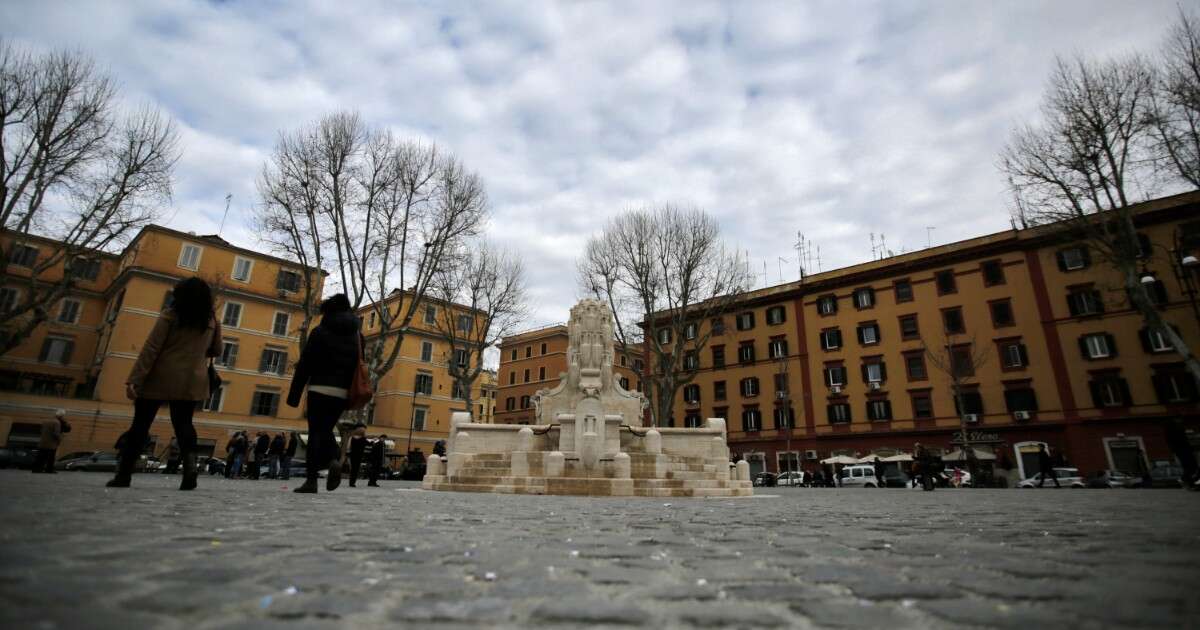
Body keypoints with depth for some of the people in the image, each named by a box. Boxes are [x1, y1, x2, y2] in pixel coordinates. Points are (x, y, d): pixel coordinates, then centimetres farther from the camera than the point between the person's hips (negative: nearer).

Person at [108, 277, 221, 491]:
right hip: (192, 381, 2)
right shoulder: (212, 321, 8)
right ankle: (190, 467, -17)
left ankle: (123, 475, 14)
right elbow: (216, 351, 19)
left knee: (140, 425, 9)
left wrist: (134, 379, -12)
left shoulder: (170, 315, -2)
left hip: (161, 378, -2)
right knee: (183, 424, 5)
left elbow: (151, 348, -9)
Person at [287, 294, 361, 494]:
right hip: (342, 392, 4)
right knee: (325, 429, 17)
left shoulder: (320, 331, -2)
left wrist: (294, 394, -1)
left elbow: (304, 364, -4)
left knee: (316, 431, 1)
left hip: (320, 389, -4)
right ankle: (334, 460, -9)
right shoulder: (356, 335, 11)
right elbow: (360, 366, 10)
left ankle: (311, 479, -1)